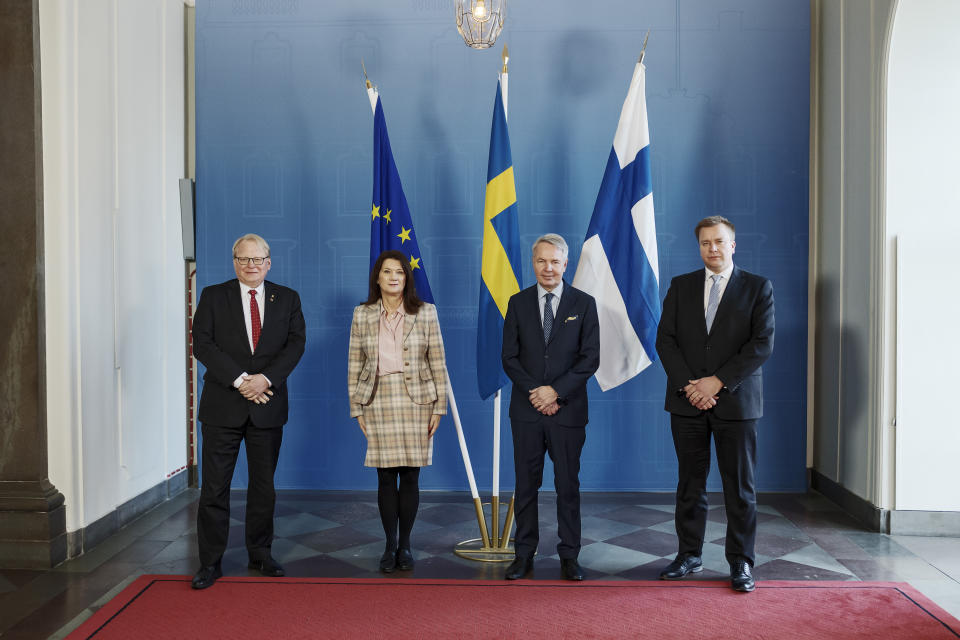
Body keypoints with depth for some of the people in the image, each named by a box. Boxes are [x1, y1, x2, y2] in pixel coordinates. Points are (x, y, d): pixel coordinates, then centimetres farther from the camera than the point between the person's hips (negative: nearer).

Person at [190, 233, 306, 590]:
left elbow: (295, 344, -1)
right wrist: (239, 380, -16)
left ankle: (260, 554, 24)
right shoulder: (213, 296, 4)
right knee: (215, 487, 0)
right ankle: (210, 563, 9)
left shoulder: (287, 299, 8)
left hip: (268, 405, 2)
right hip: (223, 406, -1)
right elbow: (202, 344, -6)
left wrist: (265, 378, -15)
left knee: (264, 485, 11)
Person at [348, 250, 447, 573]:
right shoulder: (362, 315, 6)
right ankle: (390, 545, 16)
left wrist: (439, 407, -1)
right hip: (378, 402, 1)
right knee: (386, 477, 2)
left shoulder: (425, 312, 3)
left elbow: (437, 363, 3)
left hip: (416, 401, 0)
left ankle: (405, 545, 17)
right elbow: (354, 365, 7)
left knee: (410, 476, 3)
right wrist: (357, 408, 3)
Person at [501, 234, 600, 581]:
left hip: (568, 410, -1)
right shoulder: (518, 303, 6)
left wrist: (555, 391, -14)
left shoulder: (584, 304, 2)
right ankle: (524, 554, 17)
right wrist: (535, 394, -11)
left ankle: (569, 556, 16)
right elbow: (509, 357, 2)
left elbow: (591, 358, -4)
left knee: (568, 485, 6)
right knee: (525, 484, 7)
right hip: (526, 410, 1)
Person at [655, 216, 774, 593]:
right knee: (690, 483, 8)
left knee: (740, 487, 2)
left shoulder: (758, 288, 3)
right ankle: (689, 555, 19)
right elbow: (665, 339, 4)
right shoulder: (680, 286, 10)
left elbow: (762, 344, -6)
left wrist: (718, 381, -13)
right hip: (687, 402, 2)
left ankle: (741, 562, 12)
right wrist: (688, 385, -9)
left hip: (736, 401, -2)